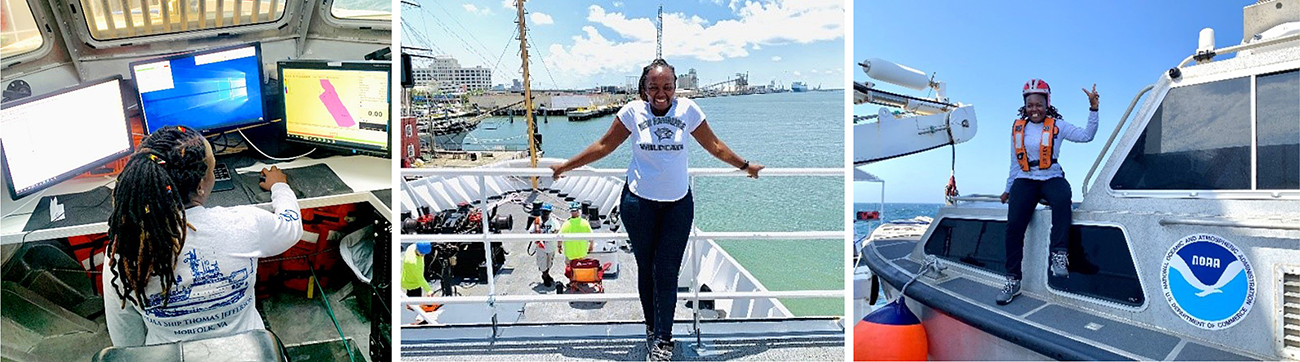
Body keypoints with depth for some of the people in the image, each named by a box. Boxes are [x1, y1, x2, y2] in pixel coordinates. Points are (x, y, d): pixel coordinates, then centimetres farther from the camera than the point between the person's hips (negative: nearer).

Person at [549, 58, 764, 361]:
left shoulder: (687, 110, -2)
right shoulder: (633, 111, -4)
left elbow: (714, 146, 10)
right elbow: (604, 146, 4)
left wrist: (744, 165, 16)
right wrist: (565, 167, 6)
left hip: (678, 203, 0)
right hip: (639, 201, 0)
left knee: (667, 272, -2)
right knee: (646, 268, 9)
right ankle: (652, 329, 25)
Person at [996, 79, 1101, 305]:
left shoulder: (1057, 126, 6)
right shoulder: (1018, 128, 13)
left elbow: (1086, 136, -6)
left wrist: (1093, 109, -15)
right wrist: (1008, 189, 20)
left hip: (1052, 178, -1)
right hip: (1025, 181, 1)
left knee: (1062, 199, -39)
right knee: (1014, 224, -21)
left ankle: (1059, 256, -39)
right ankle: (1013, 279, -16)